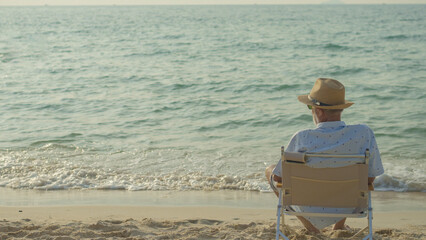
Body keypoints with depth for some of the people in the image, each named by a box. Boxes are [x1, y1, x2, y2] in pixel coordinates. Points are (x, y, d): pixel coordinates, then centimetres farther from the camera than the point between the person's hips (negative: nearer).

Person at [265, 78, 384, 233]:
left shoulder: (302, 139, -26)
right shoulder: (364, 134, -22)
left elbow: (278, 177, -13)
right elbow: (370, 178, -10)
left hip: (310, 209, -2)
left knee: (270, 170, 24)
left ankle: (311, 228, 19)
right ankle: (339, 226, 44)